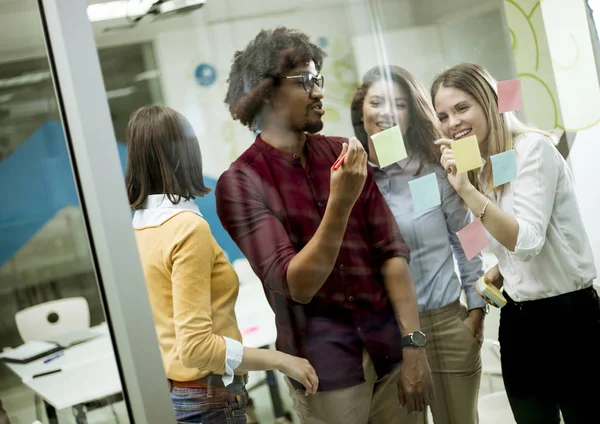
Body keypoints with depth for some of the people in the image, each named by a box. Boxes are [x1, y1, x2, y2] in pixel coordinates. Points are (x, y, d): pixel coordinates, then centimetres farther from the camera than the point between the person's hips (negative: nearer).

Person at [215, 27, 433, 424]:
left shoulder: (342, 153, 1)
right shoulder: (240, 183, -10)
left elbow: (392, 250, 0)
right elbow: (296, 286, -17)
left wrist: (413, 344, -8)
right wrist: (340, 202, -29)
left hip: (389, 349, 4)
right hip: (325, 365, -3)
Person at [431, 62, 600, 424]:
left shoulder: (533, 148, -14)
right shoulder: (480, 166, 8)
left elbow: (527, 242, -23)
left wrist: (467, 190, -30)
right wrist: (498, 273, 0)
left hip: (568, 316, -7)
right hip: (517, 319, 7)